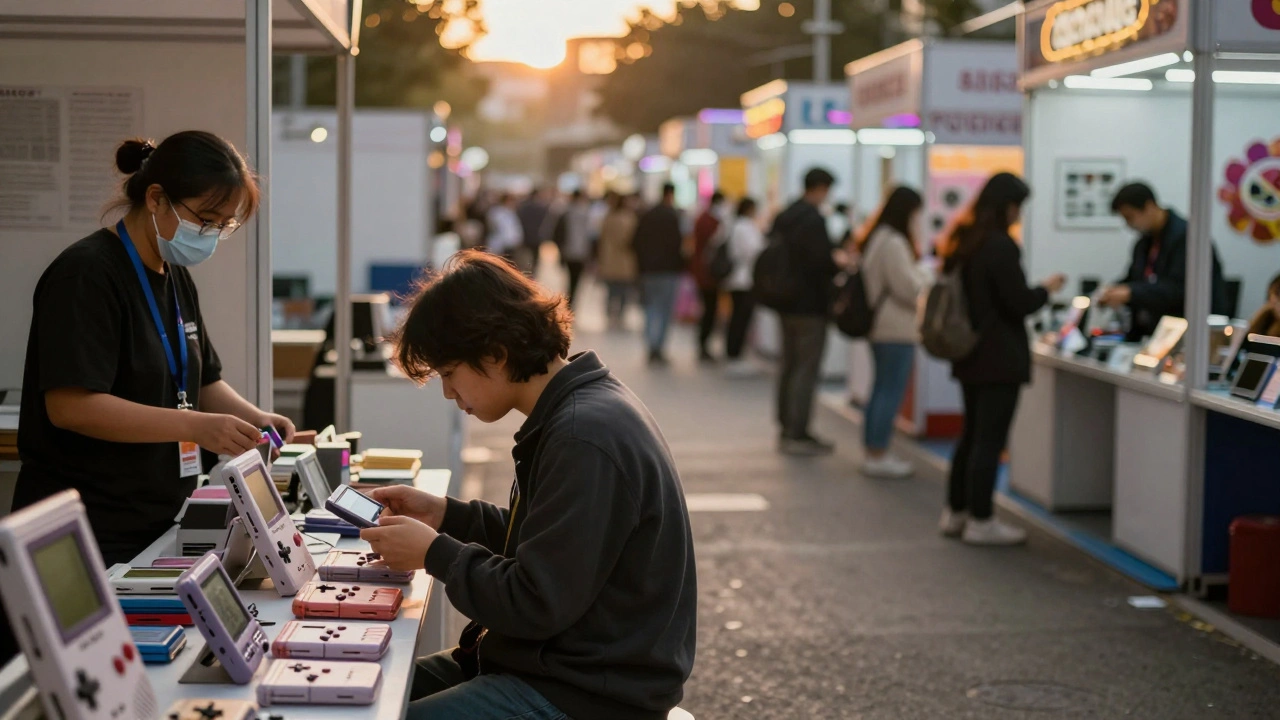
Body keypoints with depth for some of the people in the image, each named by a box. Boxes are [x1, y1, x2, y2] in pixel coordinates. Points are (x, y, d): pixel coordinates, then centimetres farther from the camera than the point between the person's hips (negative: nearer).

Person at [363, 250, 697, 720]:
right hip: (555, 662, 10)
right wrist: (446, 515, 9)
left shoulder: (585, 437, -24)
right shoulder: (575, 411, 7)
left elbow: (537, 605, -23)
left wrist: (435, 553, -11)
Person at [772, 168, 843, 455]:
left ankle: (786, 429, 22)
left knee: (788, 367, 15)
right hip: (810, 305, -9)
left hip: (787, 303, 9)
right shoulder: (814, 220, -18)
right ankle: (798, 434, -4)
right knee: (806, 370, -4)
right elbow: (822, 262, -24)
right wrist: (841, 262, -1)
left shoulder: (783, 218, 9)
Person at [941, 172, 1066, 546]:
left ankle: (955, 512, 24)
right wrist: (1047, 289, 1)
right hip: (999, 358, -9)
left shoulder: (963, 241, 9)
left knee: (971, 434, 18)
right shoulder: (1001, 246, -18)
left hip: (969, 355, 9)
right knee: (990, 440, -3)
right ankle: (980, 521, 2)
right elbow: (1019, 302, -17)